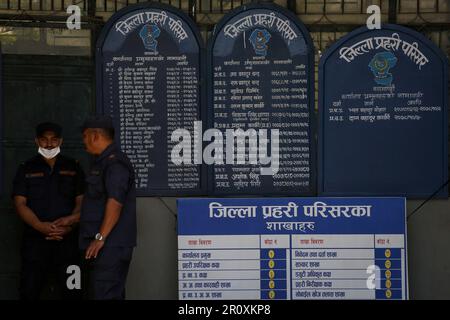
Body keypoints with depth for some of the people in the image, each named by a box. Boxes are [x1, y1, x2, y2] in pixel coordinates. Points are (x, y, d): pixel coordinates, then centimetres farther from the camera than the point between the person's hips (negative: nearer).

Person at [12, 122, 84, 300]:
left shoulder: (73, 167, 12)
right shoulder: (26, 169, 10)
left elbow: (81, 201, 7)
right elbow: (20, 203, 1)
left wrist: (71, 223, -14)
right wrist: (40, 225, -16)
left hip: (68, 239, 0)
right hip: (35, 240, 0)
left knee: (72, 291, -3)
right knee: (29, 291, -1)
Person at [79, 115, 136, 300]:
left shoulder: (115, 163, -13)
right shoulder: (102, 162, 21)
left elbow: (115, 203, -23)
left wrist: (100, 237, -24)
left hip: (111, 246, -11)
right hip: (106, 245, 11)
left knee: (104, 295, -14)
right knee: (113, 294, 12)